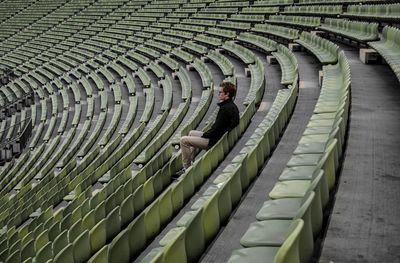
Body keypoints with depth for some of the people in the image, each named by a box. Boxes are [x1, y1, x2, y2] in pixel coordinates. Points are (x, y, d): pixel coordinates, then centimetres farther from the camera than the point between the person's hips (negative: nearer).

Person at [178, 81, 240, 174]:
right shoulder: (232, 106, 7)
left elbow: (216, 128, -25)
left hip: (213, 141, -11)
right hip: (219, 136, 11)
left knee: (184, 140, -8)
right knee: (192, 133, 28)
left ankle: (187, 168, -1)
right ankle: (191, 161, 27)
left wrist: (204, 135, -10)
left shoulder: (225, 109, -25)